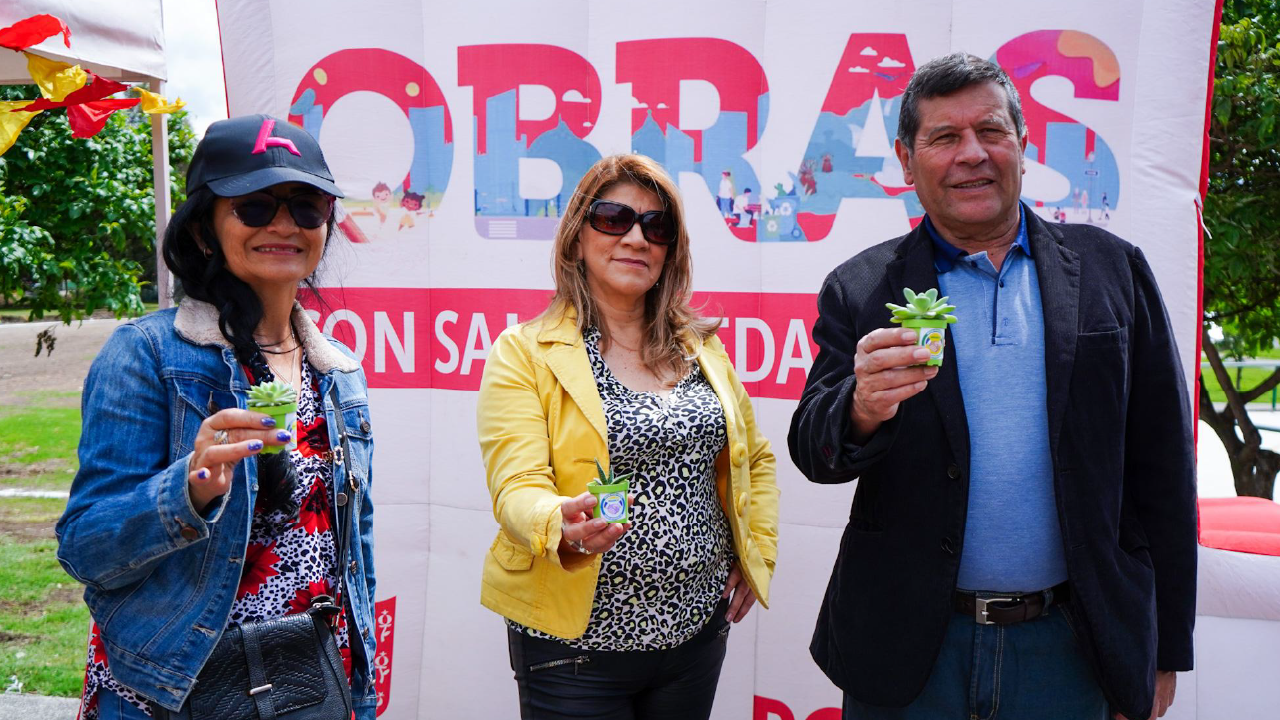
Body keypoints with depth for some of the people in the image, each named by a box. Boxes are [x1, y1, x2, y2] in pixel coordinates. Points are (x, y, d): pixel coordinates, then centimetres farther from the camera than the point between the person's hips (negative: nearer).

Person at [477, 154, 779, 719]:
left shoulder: (702, 349, 9)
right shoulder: (523, 352, -6)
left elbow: (755, 458, 20)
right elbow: (516, 487, -16)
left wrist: (757, 552, 9)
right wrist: (563, 527, -36)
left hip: (697, 628, 5)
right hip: (575, 643, -4)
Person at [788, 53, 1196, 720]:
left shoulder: (1112, 270, 3)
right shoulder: (861, 290, 0)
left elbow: (1161, 470, 4)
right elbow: (813, 452, -5)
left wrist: (1164, 648, 4)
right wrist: (861, 410, -27)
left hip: (1068, 653, 1)